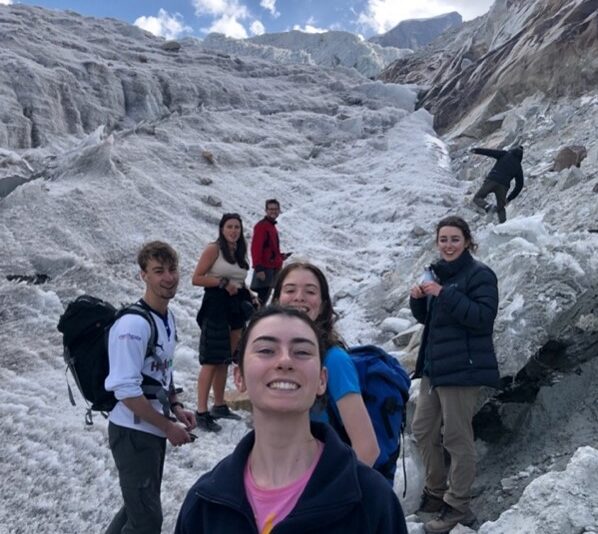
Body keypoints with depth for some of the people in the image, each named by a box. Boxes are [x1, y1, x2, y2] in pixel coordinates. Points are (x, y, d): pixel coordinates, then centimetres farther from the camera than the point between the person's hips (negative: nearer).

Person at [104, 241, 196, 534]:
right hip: (132, 432, -9)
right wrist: (169, 426, -17)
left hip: (154, 430, 9)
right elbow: (126, 391, -25)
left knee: (141, 506, 24)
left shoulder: (168, 316, 6)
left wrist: (176, 408, 4)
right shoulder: (133, 324, -22)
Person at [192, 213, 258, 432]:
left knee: (225, 360, 13)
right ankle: (202, 413, -3)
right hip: (215, 306, -7)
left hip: (236, 306, 7)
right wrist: (223, 283, -17)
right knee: (211, 362, -7)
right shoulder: (213, 249, -6)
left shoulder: (240, 252, 14)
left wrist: (250, 296, 5)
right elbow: (196, 278, -12)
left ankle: (219, 406, 24)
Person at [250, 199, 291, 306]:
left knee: (265, 297, 13)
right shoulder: (261, 226, -11)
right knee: (262, 297, -12)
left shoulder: (272, 226, 18)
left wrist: (280, 256, 11)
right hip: (265, 268, -10)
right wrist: (258, 268, -24)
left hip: (273, 267, 10)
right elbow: (256, 248, -19)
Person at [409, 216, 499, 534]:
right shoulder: (437, 272, 14)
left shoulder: (479, 274, -9)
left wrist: (445, 294, -24)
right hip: (434, 365, 9)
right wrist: (418, 299, -2)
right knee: (423, 429, 14)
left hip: (462, 367, -8)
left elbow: (484, 317, -20)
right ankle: (436, 492, 30)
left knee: (456, 437, -2)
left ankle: (458, 507, 12)